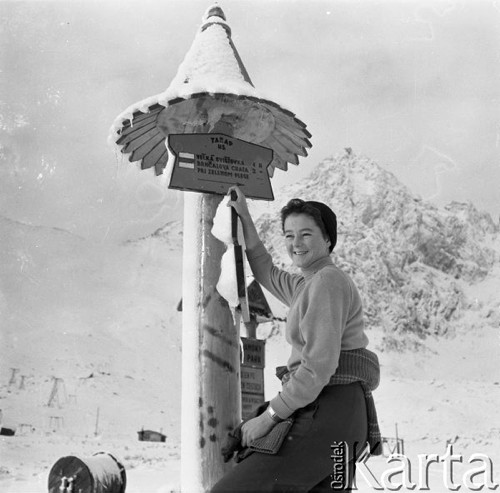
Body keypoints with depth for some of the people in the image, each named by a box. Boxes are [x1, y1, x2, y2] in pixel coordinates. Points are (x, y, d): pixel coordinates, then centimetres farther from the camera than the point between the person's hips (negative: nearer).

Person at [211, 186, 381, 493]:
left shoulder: (327, 281, -10)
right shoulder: (307, 285, 20)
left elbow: (319, 365, -18)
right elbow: (268, 274, 39)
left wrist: (269, 416, -13)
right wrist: (244, 218, 35)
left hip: (327, 415, -10)